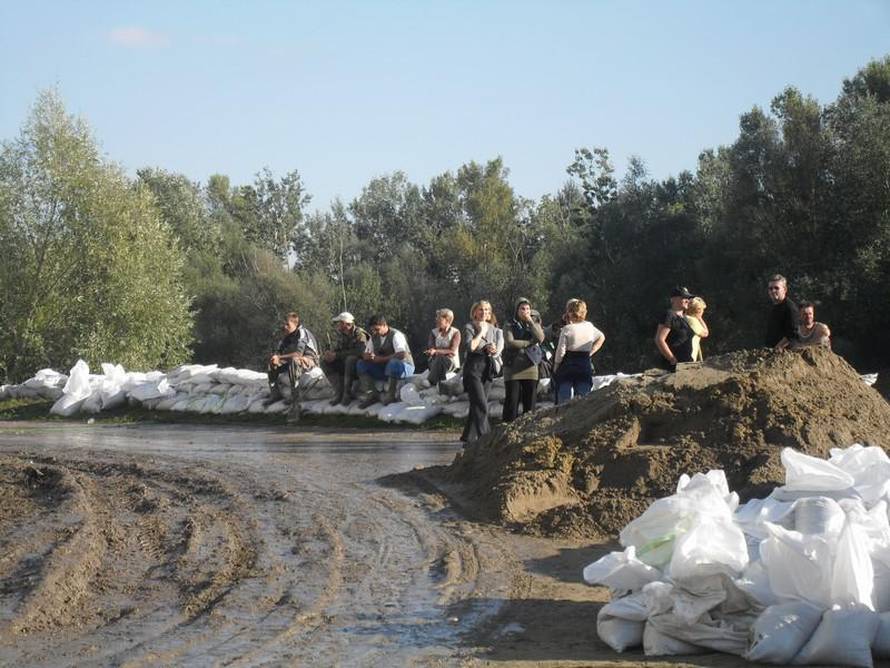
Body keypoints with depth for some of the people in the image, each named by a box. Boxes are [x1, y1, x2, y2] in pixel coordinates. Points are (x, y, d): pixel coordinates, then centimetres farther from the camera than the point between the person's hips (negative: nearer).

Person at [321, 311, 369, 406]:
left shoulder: (359, 333, -17)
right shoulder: (338, 334, 4)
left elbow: (359, 351, -31)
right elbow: (334, 349, 5)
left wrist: (337, 355, -30)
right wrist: (330, 354, -21)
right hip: (343, 365, 7)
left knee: (351, 359, -37)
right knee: (324, 361, -12)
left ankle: (347, 394, -25)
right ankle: (339, 392, -15)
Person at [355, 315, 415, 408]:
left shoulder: (395, 335, -16)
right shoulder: (374, 337, 7)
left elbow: (402, 355, -30)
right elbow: (365, 354, 10)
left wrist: (381, 359, -27)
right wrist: (368, 356, -18)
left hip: (403, 367, -7)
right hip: (384, 368, 7)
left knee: (393, 363, -41)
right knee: (361, 364, -6)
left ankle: (390, 396, -30)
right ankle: (370, 395, -15)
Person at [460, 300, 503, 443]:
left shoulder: (493, 329, 15)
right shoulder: (469, 328, -2)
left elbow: (498, 348, 10)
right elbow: (469, 346, -18)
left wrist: (492, 349, -12)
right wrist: (481, 332, -10)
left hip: (488, 369, 6)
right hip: (473, 368, -6)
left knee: (477, 404, 7)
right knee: (481, 404, -15)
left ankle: (469, 436, 16)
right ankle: (485, 436, -20)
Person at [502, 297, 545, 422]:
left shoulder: (535, 325, 13)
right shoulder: (510, 326, 3)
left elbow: (540, 338, -7)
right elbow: (509, 343, -13)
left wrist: (530, 322, -9)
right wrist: (529, 342, -7)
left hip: (530, 367, 3)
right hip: (513, 368, -3)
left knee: (530, 401, 3)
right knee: (512, 400, -5)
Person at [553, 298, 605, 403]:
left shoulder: (566, 329, -9)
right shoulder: (590, 327, 5)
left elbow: (560, 351, -8)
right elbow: (602, 337, 24)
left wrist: (555, 368, 5)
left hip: (567, 367, -4)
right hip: (585, 366, 4)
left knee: (563, 402, -1)